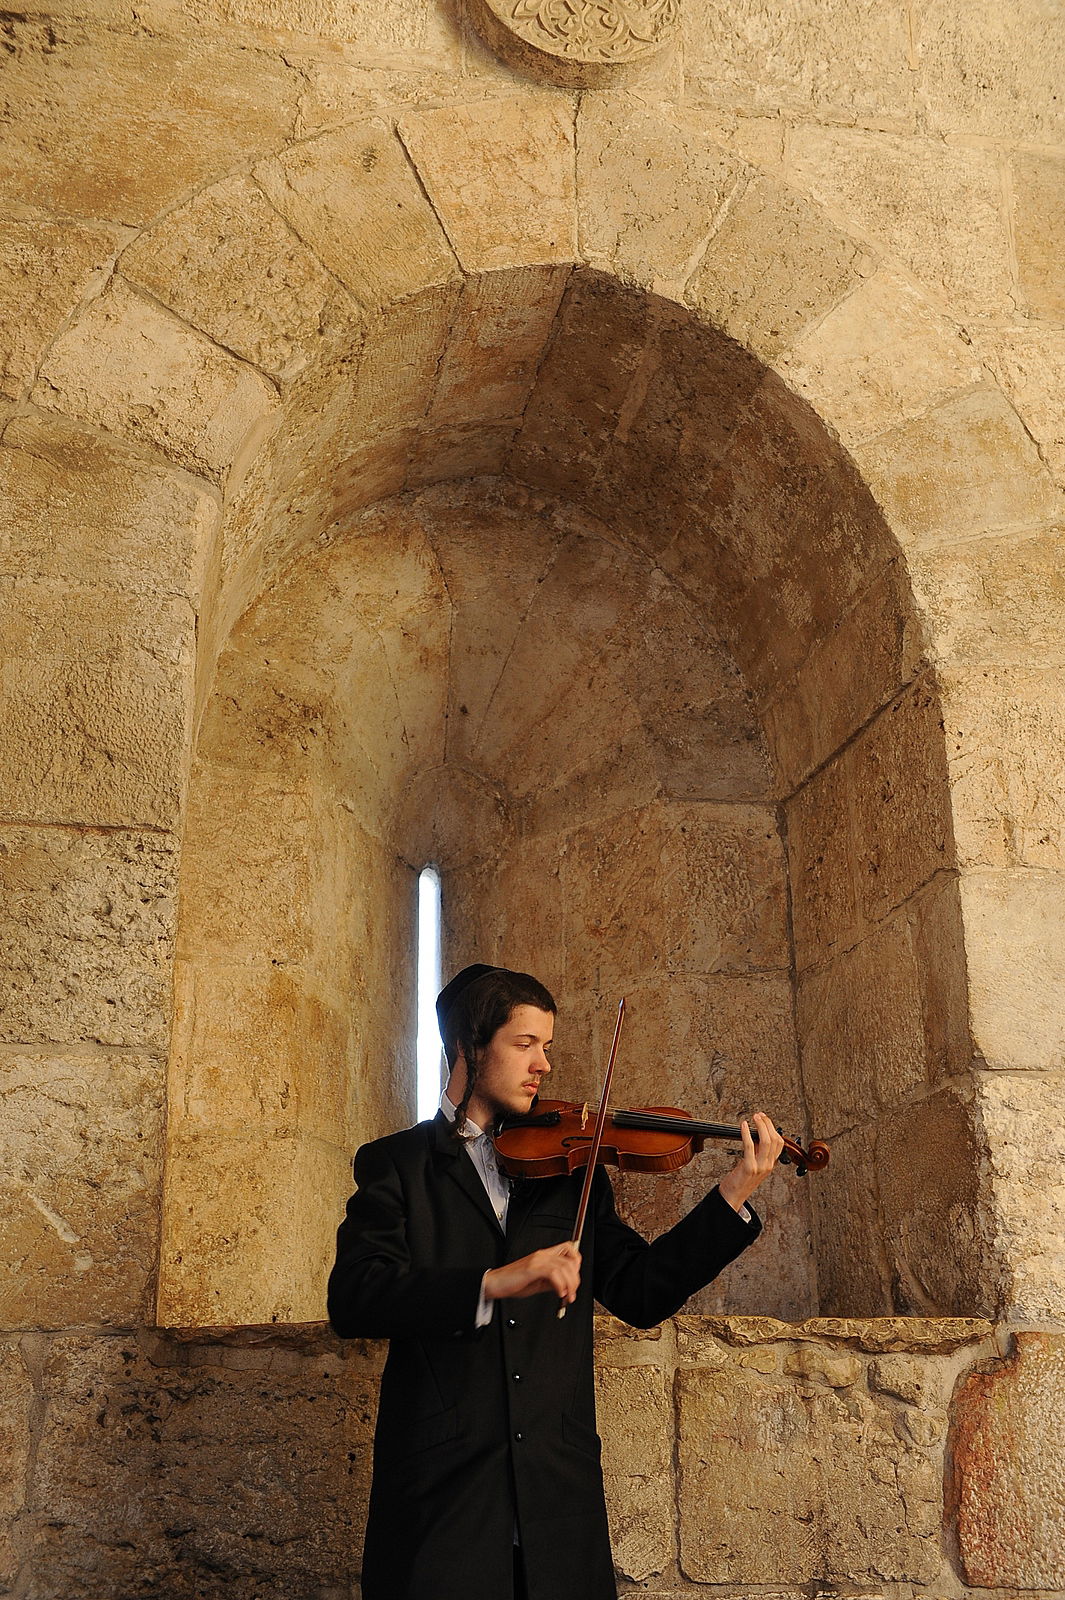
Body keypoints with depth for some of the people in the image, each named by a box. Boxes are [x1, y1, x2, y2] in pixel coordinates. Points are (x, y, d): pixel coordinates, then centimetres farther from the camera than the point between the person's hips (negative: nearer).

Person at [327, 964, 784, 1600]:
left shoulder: (570, 1168, 13)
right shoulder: (395, 1164, 2)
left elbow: (641, 1293, 6)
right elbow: (352, 1298, -14)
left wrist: (733, 1197, -5)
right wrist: (494, 1283, -28)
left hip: (559, 1491, 3)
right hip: (441, 1493, -3)